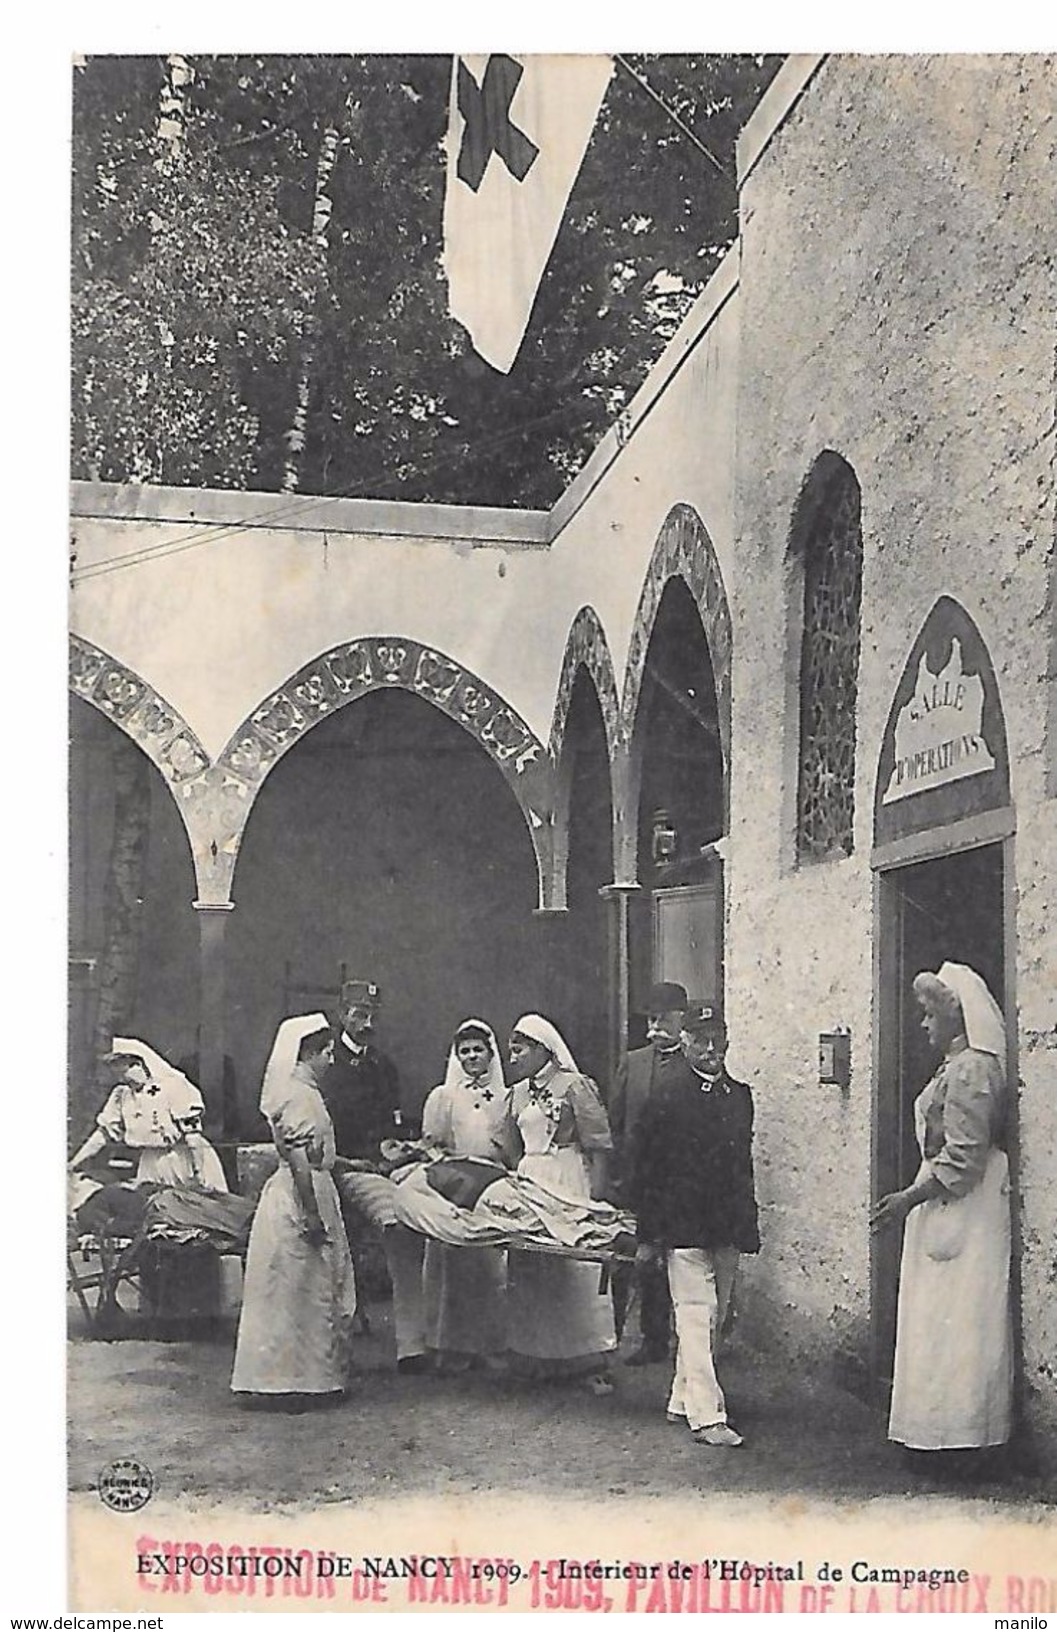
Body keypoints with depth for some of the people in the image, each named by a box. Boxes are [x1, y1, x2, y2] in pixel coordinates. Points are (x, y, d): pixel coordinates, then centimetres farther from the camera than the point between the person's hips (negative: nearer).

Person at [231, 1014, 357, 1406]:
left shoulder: (302, 1091, 14)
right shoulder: (299, 1095, -17)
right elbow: (299, 1159, -22)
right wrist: (311, 1214, -23)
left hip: (305, 1194, 10)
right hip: (298, 1198, -10)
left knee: (306, 1291, 14)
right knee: (298, 1290, -3)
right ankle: (295, 1378, 4)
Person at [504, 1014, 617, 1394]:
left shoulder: (575, 1087, -7)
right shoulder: (519, 1093, 15)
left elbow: (601, 1147, -10)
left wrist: (596, 1199, -15)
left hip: (569, 1184, -7)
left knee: (575, 1273, -6)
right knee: (529, 1273, 4)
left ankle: (592, 1364, -1)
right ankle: (543, 1359, 15)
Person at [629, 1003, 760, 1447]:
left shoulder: (739, 1095, 11)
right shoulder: (669, 1094, -7)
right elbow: (647, 1164, -7)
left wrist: (746, 1227, 13)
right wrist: (649, 1233, -9)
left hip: (726, 1227, 6)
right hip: (684, 1224, -6)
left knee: (714, 1317, 12)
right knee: (696, 1314, -7)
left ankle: (682, 1401, 24)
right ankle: (706, 1415, -6)